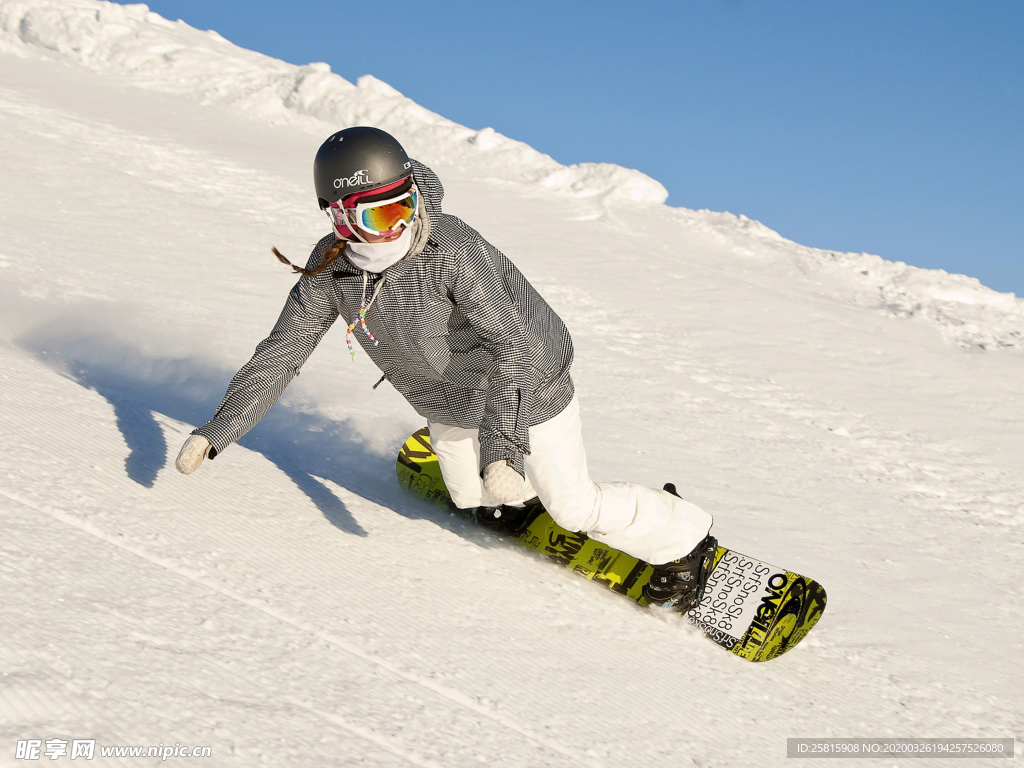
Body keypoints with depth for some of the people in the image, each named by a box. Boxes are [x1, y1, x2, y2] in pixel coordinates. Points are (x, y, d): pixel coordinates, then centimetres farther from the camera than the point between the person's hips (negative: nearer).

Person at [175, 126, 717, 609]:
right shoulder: (330, 268, -20)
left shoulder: (451, 249, -37)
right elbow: (282, 351, -13)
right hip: (450, 401, 6)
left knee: (573, 505, 0)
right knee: (473, 497, 21)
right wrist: (217, 430, -18)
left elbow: (512, 346, -39)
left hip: (527, 383, -6)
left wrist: (500, 447, -48)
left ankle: (685, 540, 23)